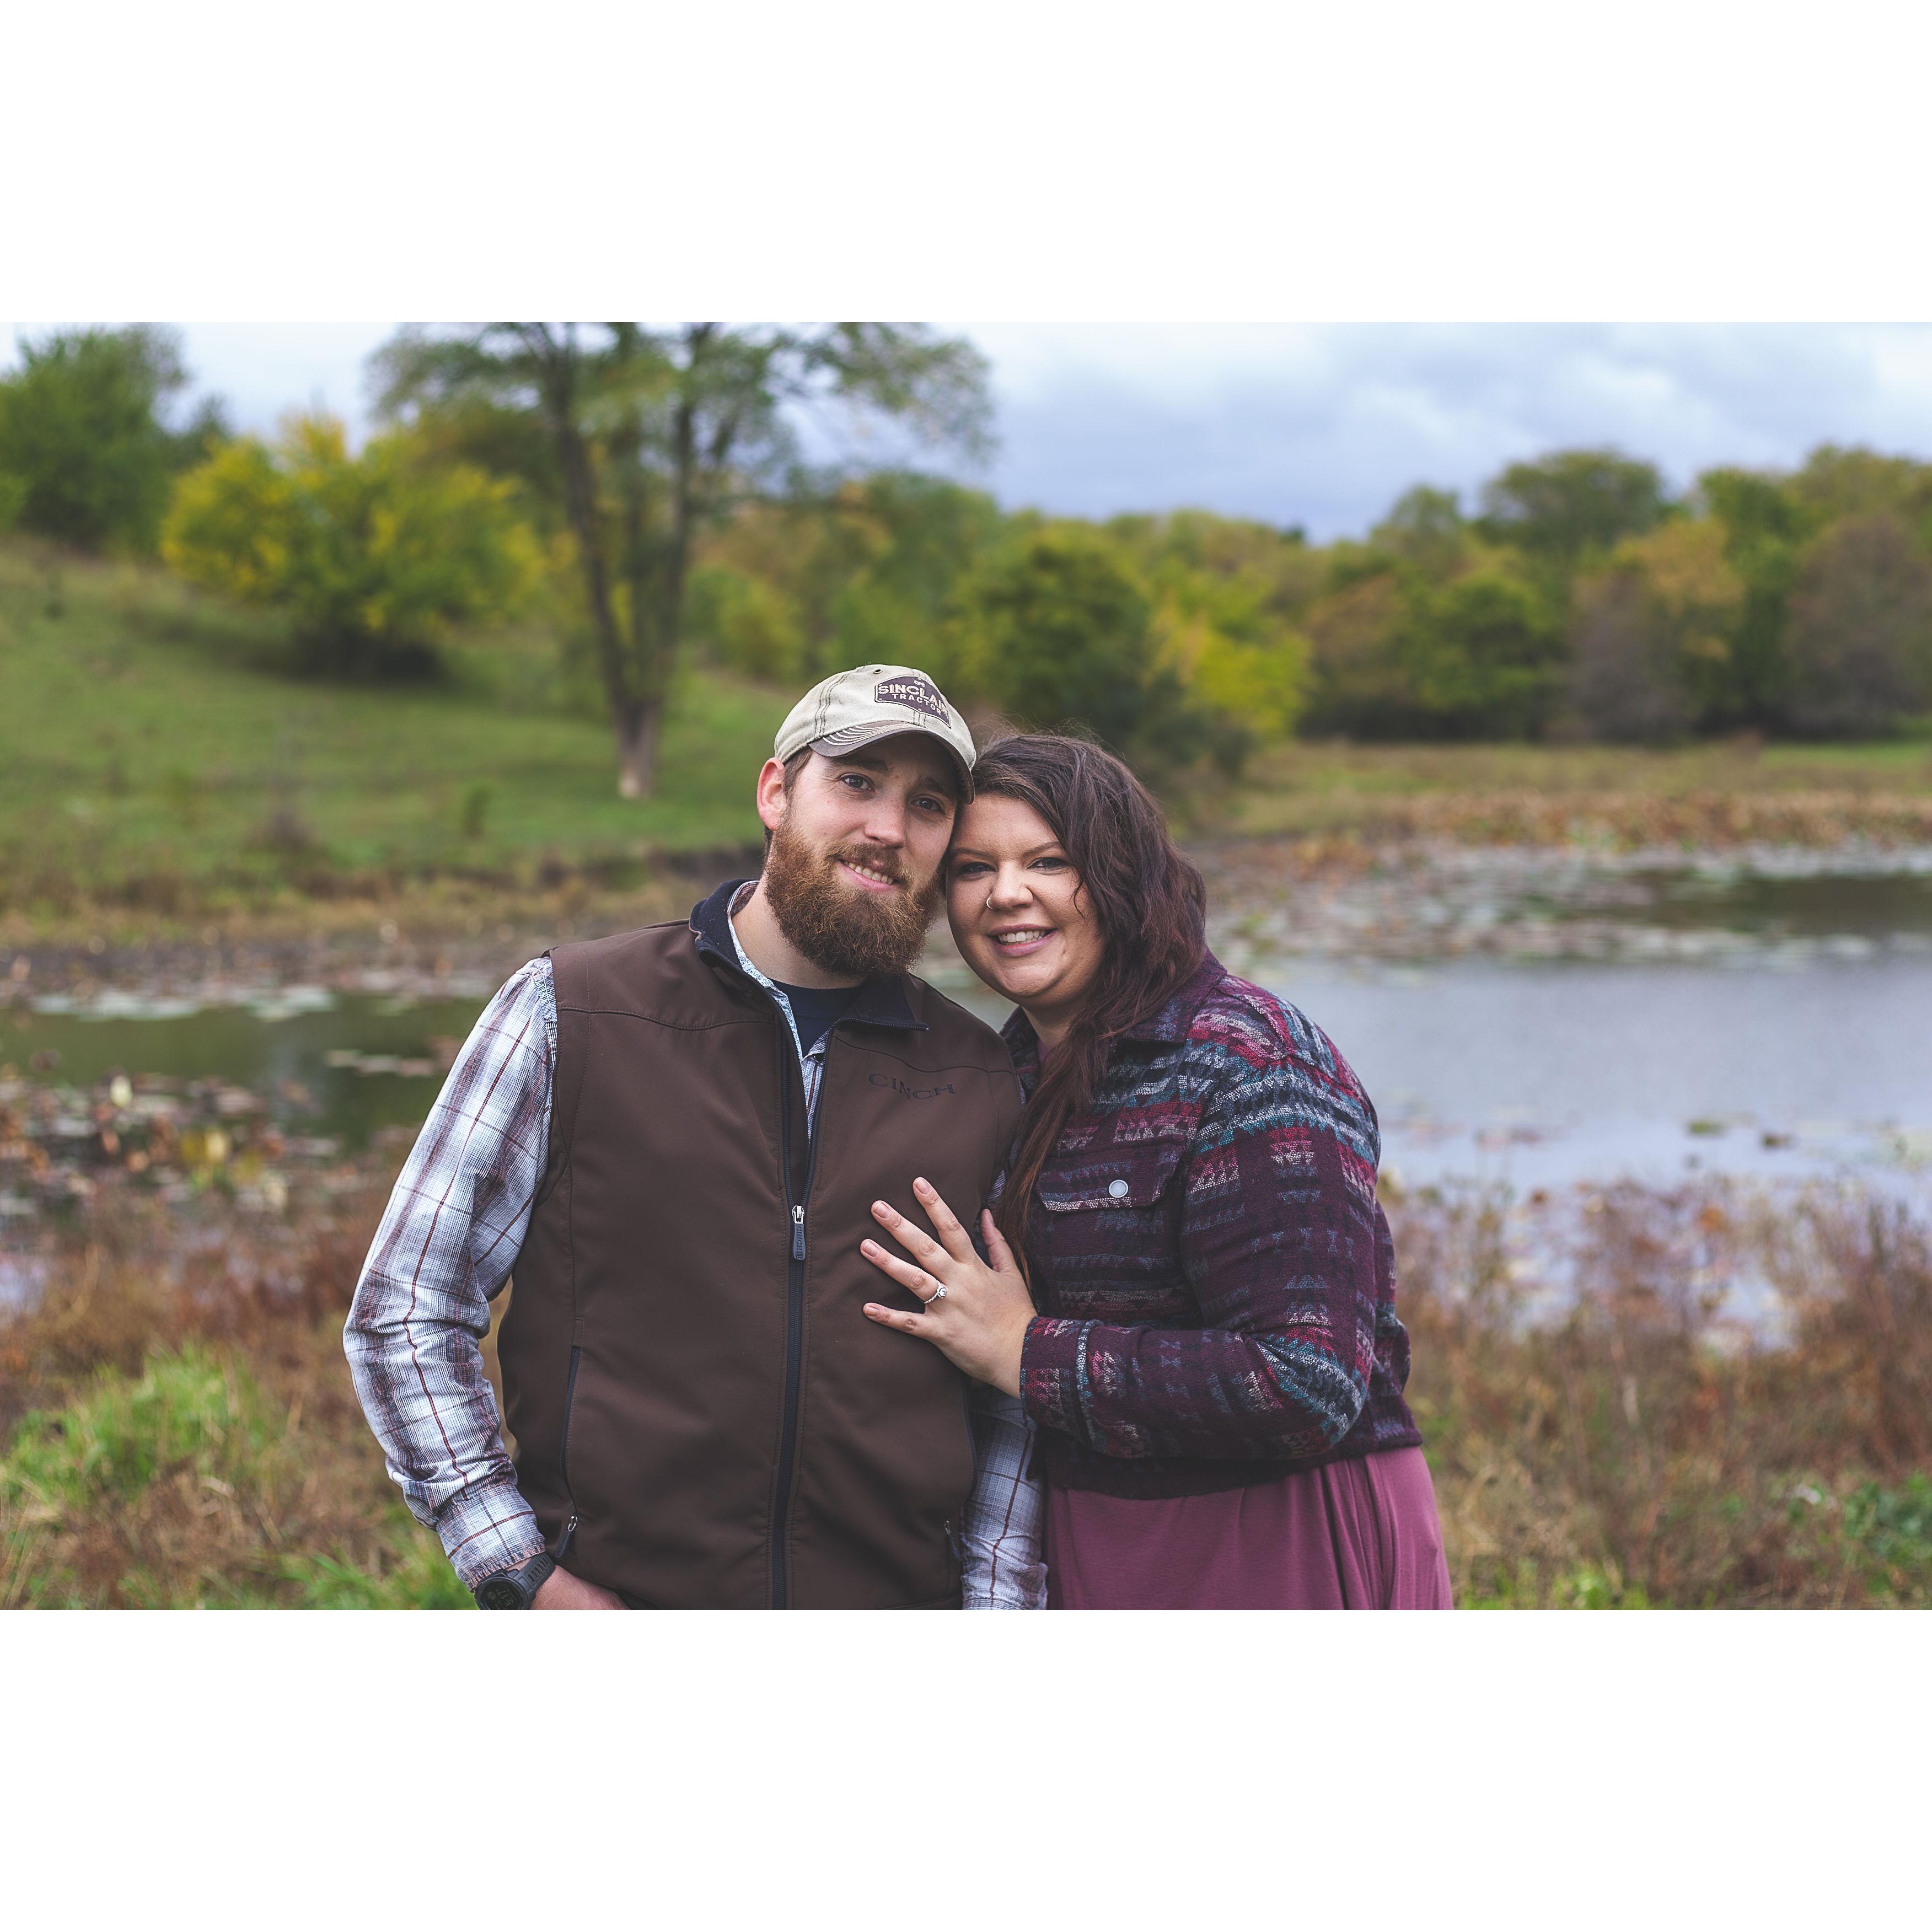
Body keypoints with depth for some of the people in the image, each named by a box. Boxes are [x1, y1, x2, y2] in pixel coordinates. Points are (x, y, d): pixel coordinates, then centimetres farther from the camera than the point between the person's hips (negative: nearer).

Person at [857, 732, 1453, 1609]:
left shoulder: (1244, 1061, -18)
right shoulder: (1032, 1068, 7)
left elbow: (1308, 1387, -27)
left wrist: (1024, 1353, -20)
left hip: (1285, 1551, -7)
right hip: (1109, 1558, 8)